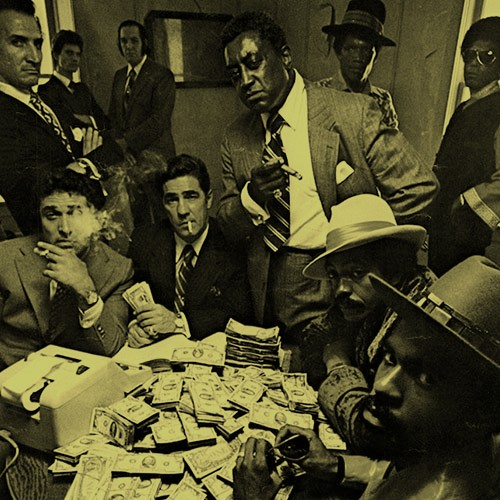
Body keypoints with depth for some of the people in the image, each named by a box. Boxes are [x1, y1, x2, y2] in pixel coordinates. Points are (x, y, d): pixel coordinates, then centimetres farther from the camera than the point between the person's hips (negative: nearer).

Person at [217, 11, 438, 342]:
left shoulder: (354, 113, -12)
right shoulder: (236, 139, 2)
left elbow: (418, 188, -11)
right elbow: (228, 229, 4)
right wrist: (250, 198, -18)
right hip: (270, 291, 4)